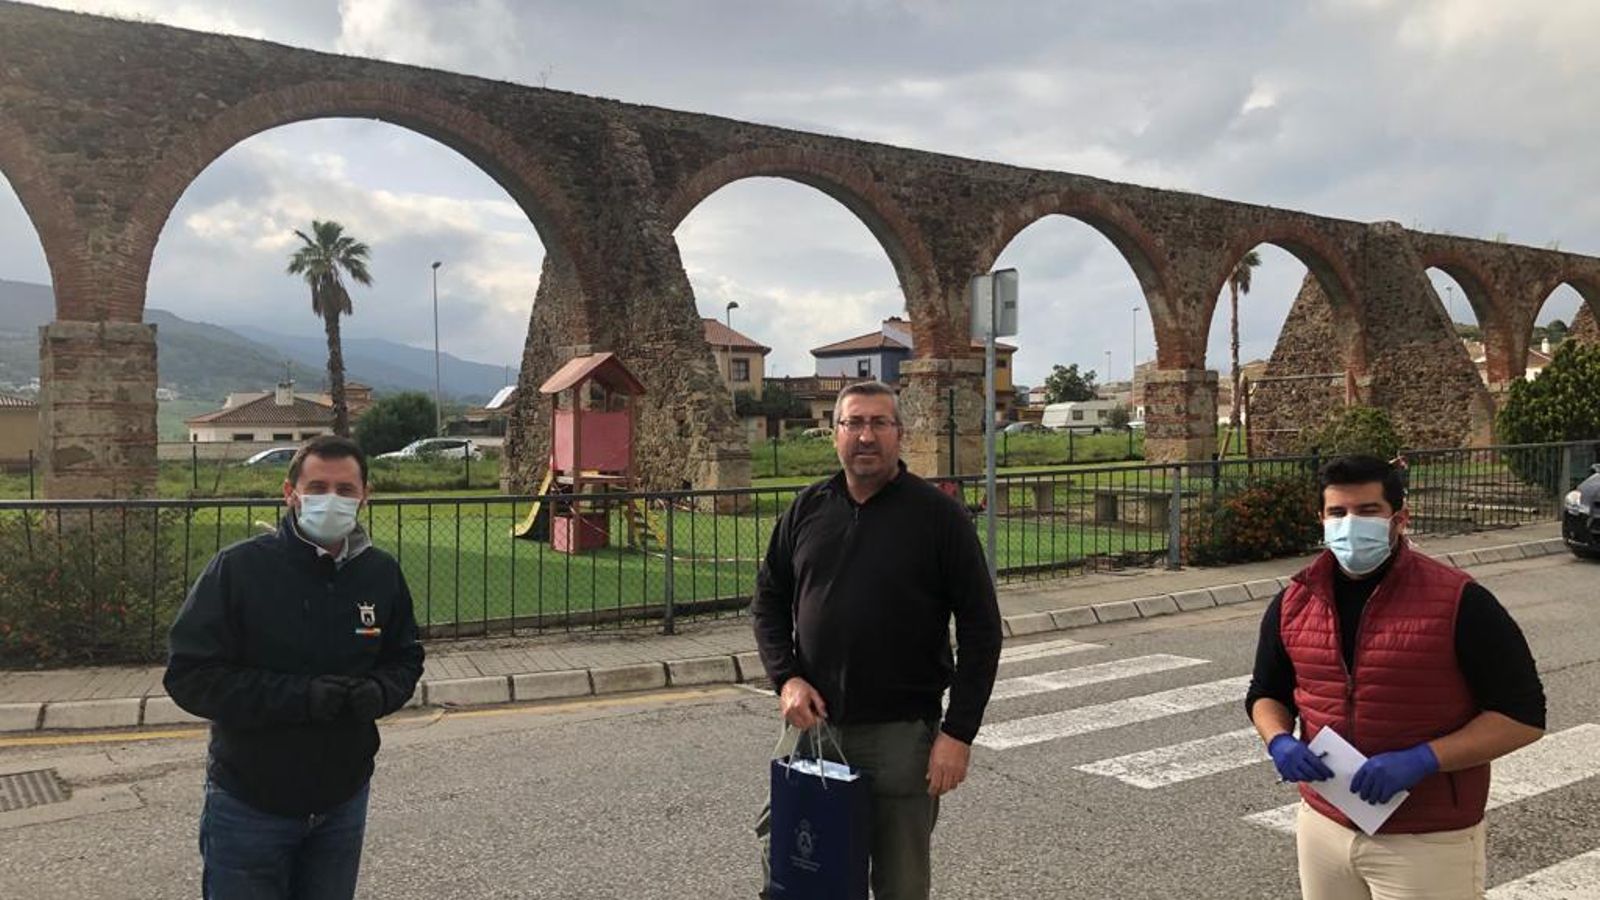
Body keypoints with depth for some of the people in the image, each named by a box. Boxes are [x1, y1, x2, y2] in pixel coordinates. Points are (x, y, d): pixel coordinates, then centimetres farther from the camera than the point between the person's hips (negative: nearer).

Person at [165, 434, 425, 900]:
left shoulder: (382, 573, -3)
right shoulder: (238, 568, -15)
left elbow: (405, 659, 9)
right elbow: (189, 674, -15)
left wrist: (380, 692, -14)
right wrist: (299, 695, -26)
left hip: (344, 803, 4)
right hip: (249, 807, -3)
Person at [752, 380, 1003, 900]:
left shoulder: (938, 515, -6)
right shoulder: (807, 510, 5)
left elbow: (980, 628, -6)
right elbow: (769, 601, 12)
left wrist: (958, 733, -11)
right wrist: (786, 678, -4)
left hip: (900, 733, -3)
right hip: (811, 722, 4)